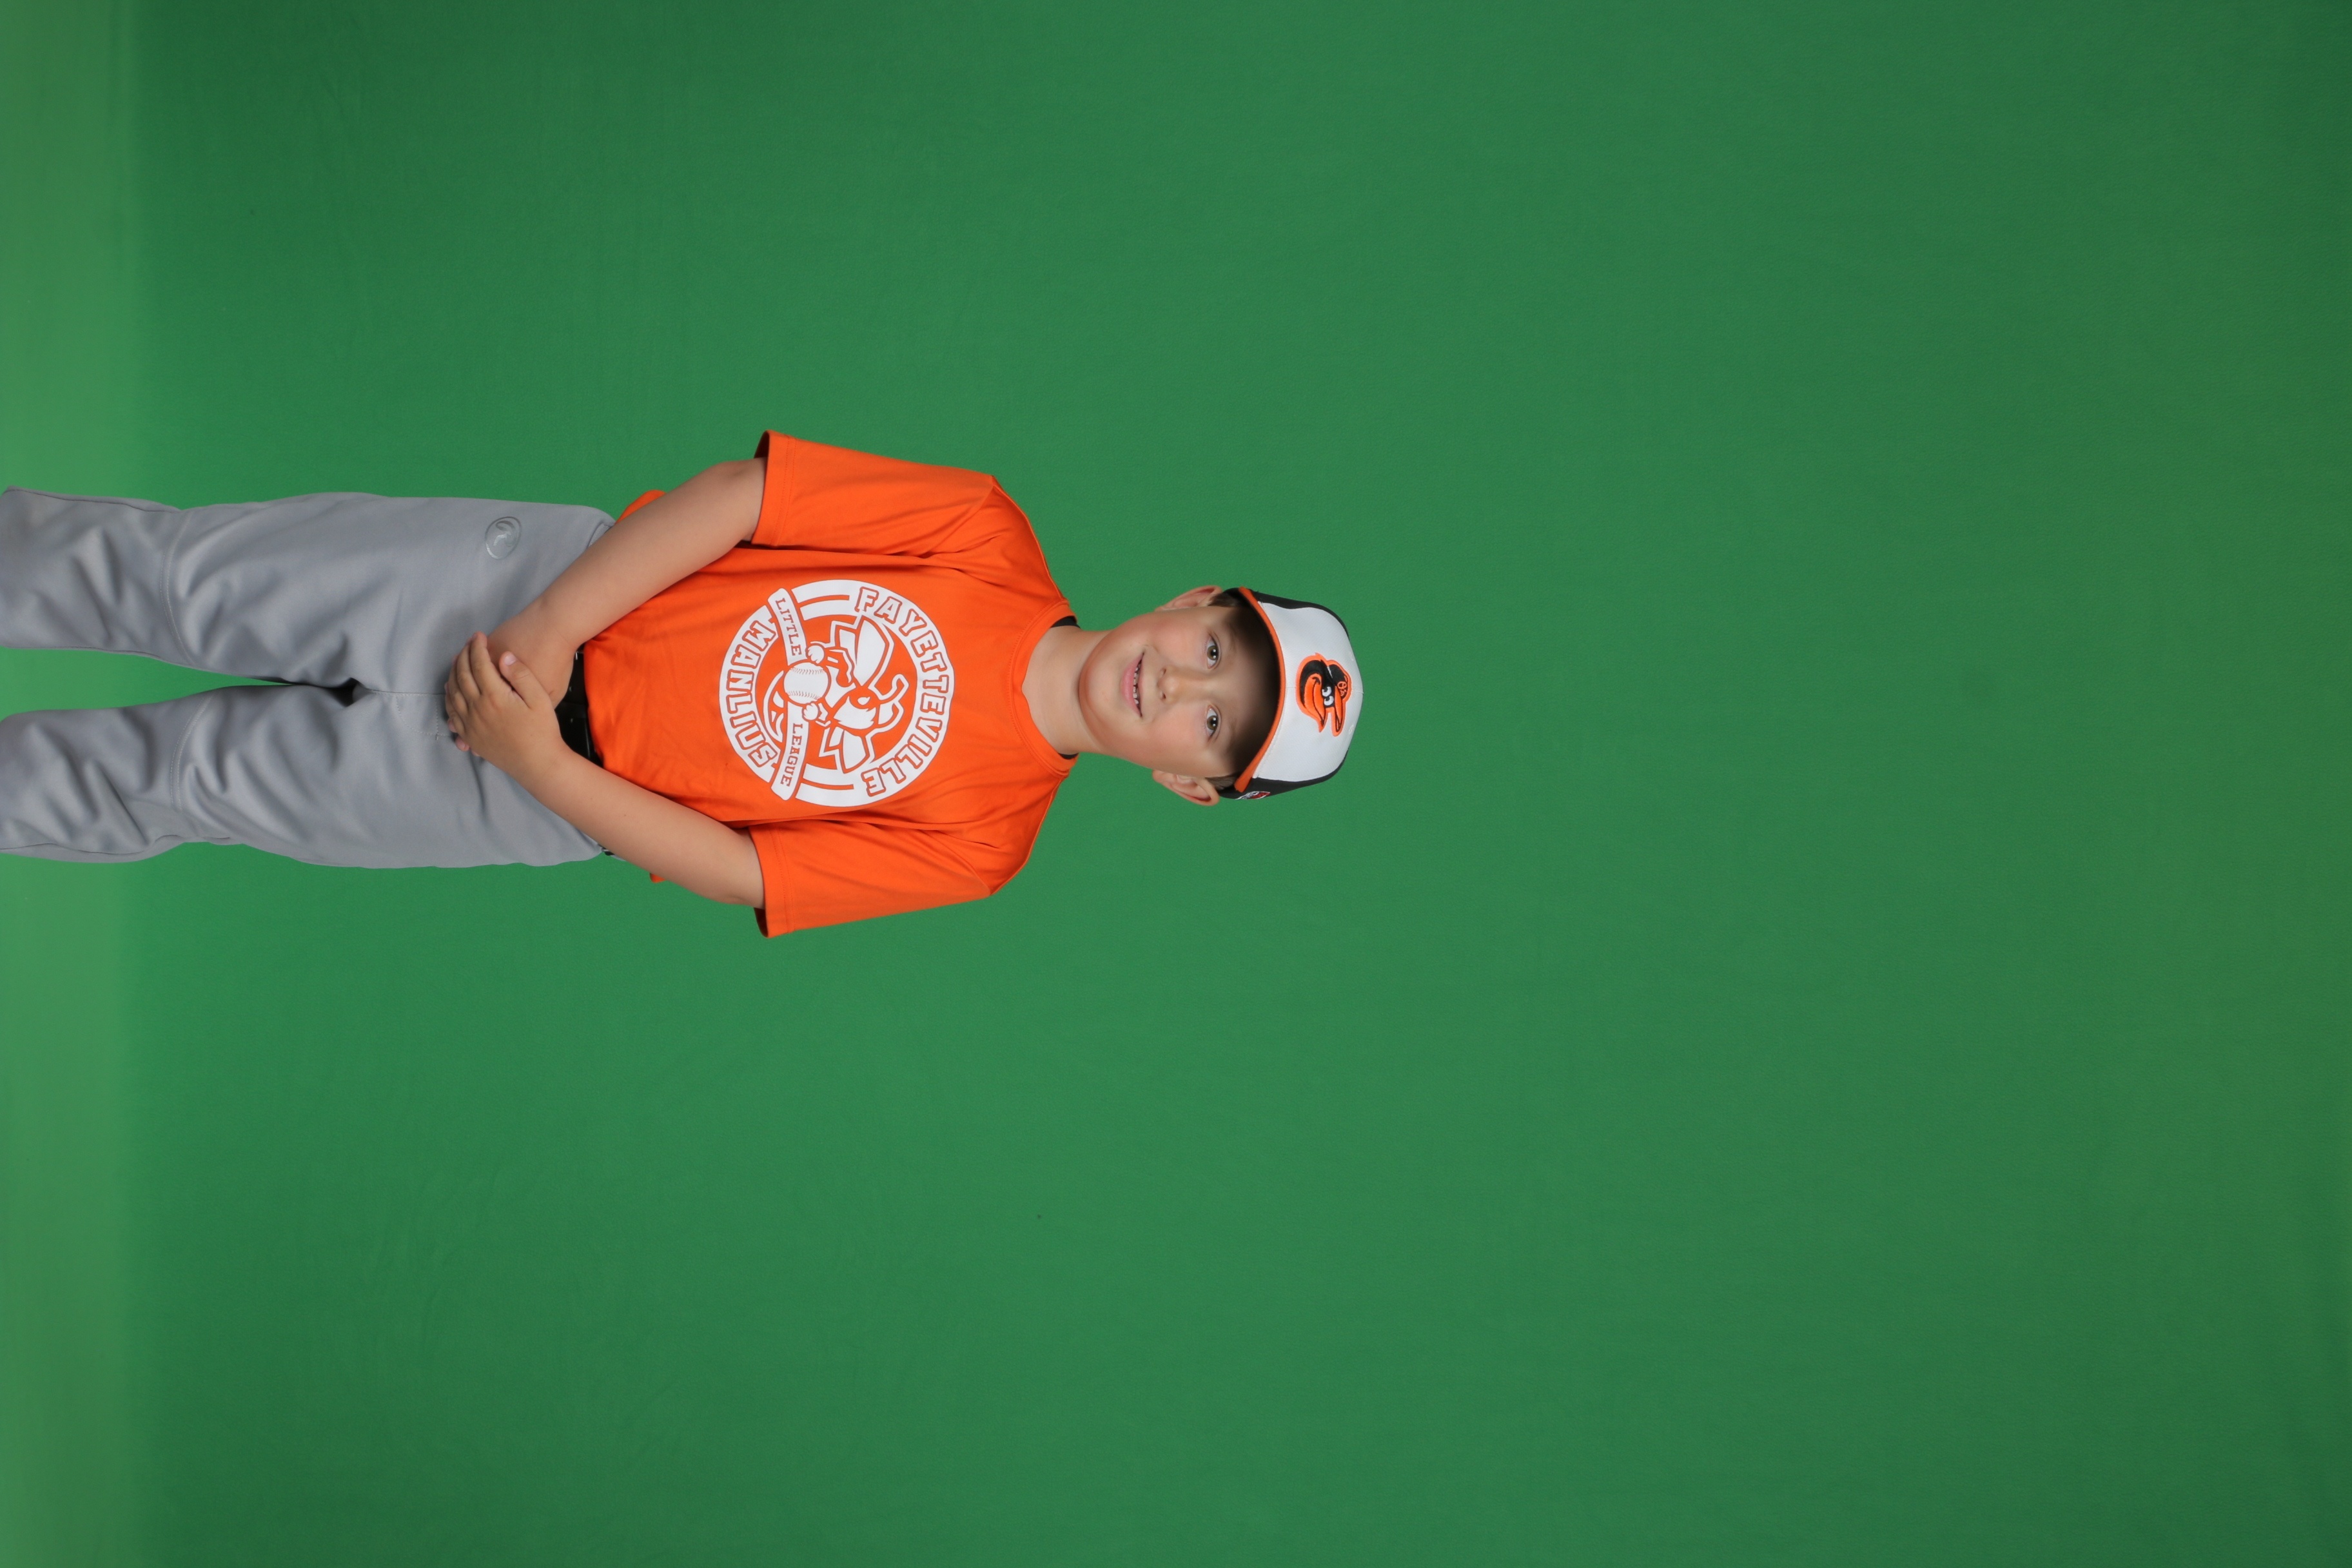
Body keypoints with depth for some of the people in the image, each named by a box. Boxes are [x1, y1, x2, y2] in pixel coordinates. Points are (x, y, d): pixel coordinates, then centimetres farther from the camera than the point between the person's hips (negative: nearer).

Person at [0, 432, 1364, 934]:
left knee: (157, 785, 2)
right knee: (159, 570, 1)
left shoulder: (980, 841, -14)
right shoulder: (991, 539, -12)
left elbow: (730, 873, -13)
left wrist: (535, 761, -19)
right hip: (529, 577, 1)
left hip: (538, 798, -1)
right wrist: (551, 628, -20)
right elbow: (738, 492, -12)